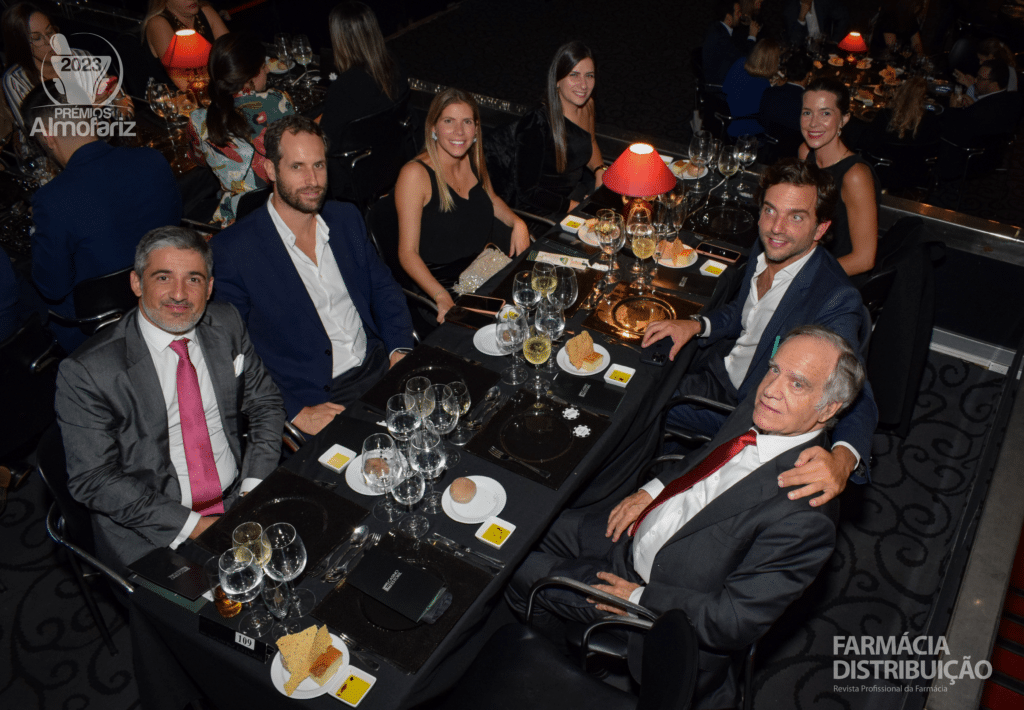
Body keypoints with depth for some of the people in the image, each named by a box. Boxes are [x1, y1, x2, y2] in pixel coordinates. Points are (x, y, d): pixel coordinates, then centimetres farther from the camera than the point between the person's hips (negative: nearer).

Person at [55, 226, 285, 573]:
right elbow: (92, 479, -11)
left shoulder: (226, 326, 1)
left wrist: (254, 490, -5)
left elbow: (264, 403, 9)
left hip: (238, 501, 5)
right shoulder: (87, 372, -13)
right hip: (150, 531, -5)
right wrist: (190, 525, -18)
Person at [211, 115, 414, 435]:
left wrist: (400, 349, 0)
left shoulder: (347, 218, 10)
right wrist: (296, 412, -18)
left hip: (380, 369, 6)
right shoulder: (233, 249, -8)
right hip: (312, 400, -6)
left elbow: (384, 288, 18)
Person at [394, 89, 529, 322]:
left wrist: (517, 223, 6)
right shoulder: (415, 174, -17)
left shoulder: (473, 159, 5)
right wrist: (442, 297, -32)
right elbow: (408, 252, -18)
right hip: (447, 282, -7)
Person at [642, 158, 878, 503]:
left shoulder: (837, 303, -31)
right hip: (720, 369, 7)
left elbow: (856, 398, -36)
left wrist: (842, 458, -58)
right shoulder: (764, 254, -7)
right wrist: (698, 325, -7)